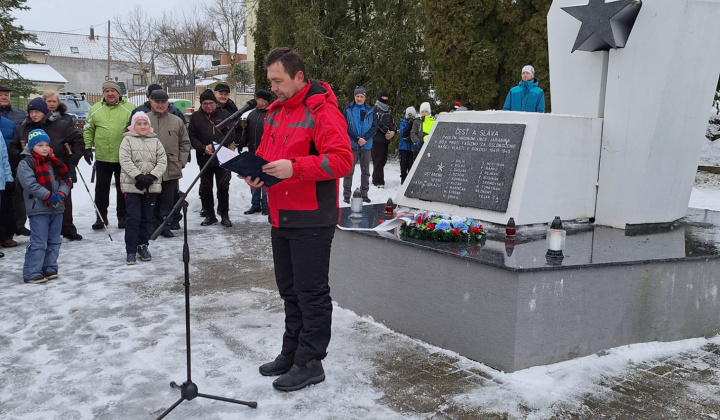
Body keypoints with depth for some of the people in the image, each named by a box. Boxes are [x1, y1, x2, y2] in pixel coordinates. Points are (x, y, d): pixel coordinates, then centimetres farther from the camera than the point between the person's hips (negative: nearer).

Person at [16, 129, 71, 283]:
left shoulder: (54, 162, 12)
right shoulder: (25, 163, -6)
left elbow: (65, 180, 8)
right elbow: (30, 184, -17)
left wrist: (61, 194, -11)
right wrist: (49, 195, -21)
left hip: (57, 208, 7)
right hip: (38, 209, -7)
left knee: (54, 241, 13)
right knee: (38, 243, -8)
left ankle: (49, 268, 24)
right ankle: (31, 273, -2)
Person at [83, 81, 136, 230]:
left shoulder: (129, 109, -2)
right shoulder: (95, 109, 5)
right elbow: (88, 129, 11)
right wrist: (87, 147, 3)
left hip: (124, 158, -2)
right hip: (102, 157, 2)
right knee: (101, 188, 9)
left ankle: (122, 217, 20)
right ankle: (101, 217, 20)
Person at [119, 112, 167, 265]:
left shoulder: (155, 141, 9)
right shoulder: (127, 140, 2)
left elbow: (162, 162, 2)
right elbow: (125, 161, -9)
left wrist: (152, 176, -13)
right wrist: (139, 176, -19)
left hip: (151, 186, 3)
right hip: (132, 185, -3)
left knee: (147, 218, 9)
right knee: (133, 218, -5)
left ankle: (143, 246, 23)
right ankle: (131, 251, 2)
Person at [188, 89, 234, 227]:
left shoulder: (224, 115, 1)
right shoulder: (195, 117, 6)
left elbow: (232, 134, -4)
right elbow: (192, 137, 2)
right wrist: (203, 148, -14)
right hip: (204, 159, 2)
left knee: (223, 187, 1)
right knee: (205, 188, 8)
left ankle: (224, 216, 12)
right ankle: (210, 215, 20)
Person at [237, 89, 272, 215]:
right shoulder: (252, 114, 13)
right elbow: (246, 132, 17)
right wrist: (241, 143, 5)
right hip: (253, 153, 7)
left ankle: (266, 206, 11)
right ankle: (255, 204, 23)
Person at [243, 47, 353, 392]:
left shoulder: (322, 111, -14)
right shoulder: (276, 112, 14)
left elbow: (342, 160, -22)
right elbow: (265, 151, 24)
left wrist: (294, 168, -28)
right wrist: (256, 171, 2)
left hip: (310, 221, -9)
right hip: (280, 218, 9)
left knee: (311, 293, 1)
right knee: (289, 290, 18)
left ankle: (310, 363, 13)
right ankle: (291, 353, 32)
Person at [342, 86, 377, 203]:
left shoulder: (369, 111, 6)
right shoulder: (348, 109, 0)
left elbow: (374, 127, 3)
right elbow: (346, 127, -5)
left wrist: (365, 138, -11)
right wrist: (357, 139, -12)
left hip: (366, 145, 3)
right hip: (352, 144, -3)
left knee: (365, 171, 9)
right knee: (349, 170, -3)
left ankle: (364, 194, 17)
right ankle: (346, 195, 1)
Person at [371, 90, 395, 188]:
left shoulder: (388, 110, 22)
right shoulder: (375, 109, -3)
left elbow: (392, 122, 21)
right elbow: (377, 122, -15)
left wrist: (392, 131, 1)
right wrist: (386, 130, -14)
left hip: (386, 139, 8)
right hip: (377, 139, -8)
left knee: (383, 160, 7)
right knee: (378, 160, -11)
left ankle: (376, 179, 15)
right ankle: (379, 181, -13)